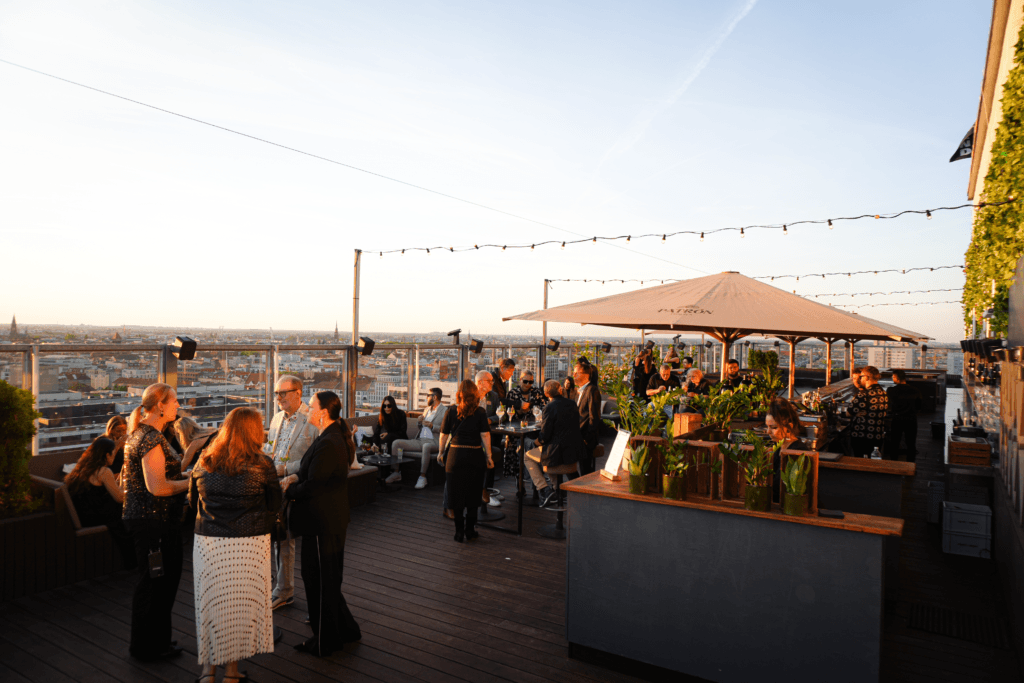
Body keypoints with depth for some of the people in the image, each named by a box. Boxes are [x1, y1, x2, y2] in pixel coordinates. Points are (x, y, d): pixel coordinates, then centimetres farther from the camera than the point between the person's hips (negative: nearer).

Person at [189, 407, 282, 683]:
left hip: (208, 543, 3)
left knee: (210, 603, 16)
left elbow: (192, 500, 13)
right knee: (242, 605, 12)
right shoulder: (262, 465, -10)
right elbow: (275, 505, -3)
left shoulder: (204, 462, 1)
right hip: (249, 546, -3)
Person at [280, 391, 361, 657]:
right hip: (331, 520, 10)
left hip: (322, 523, -10)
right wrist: (297, 476, 1)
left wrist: (289, 490, -7)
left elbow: (313, 486, -24)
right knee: (328, 579, 22)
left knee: (319, 581, 6)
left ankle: (324, 642, 22)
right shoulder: (335, 437, 8)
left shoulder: (328, 444, -25)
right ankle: (346, 629, 35)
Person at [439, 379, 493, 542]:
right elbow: (485, 436, -5)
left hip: (455, 455, 0)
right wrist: (489, 457, 1)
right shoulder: (480, 412, -4)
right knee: (473, 494, 11)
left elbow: (444, 435, 3)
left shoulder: (451, 412, -1)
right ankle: (470, 530, 18)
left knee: (457, 494, 7)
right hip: (475, 456, 0)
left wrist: (441, 453, 16)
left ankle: (459, 532, 11)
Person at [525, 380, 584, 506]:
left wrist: (537, 441, 7)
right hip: (576, 451, 8)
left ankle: (545, 490, 4)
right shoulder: (572, 404, 5)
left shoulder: (550, 407, -17)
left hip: (559, 453, -7)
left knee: (528, 456, 17)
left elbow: (545, 435, -16)